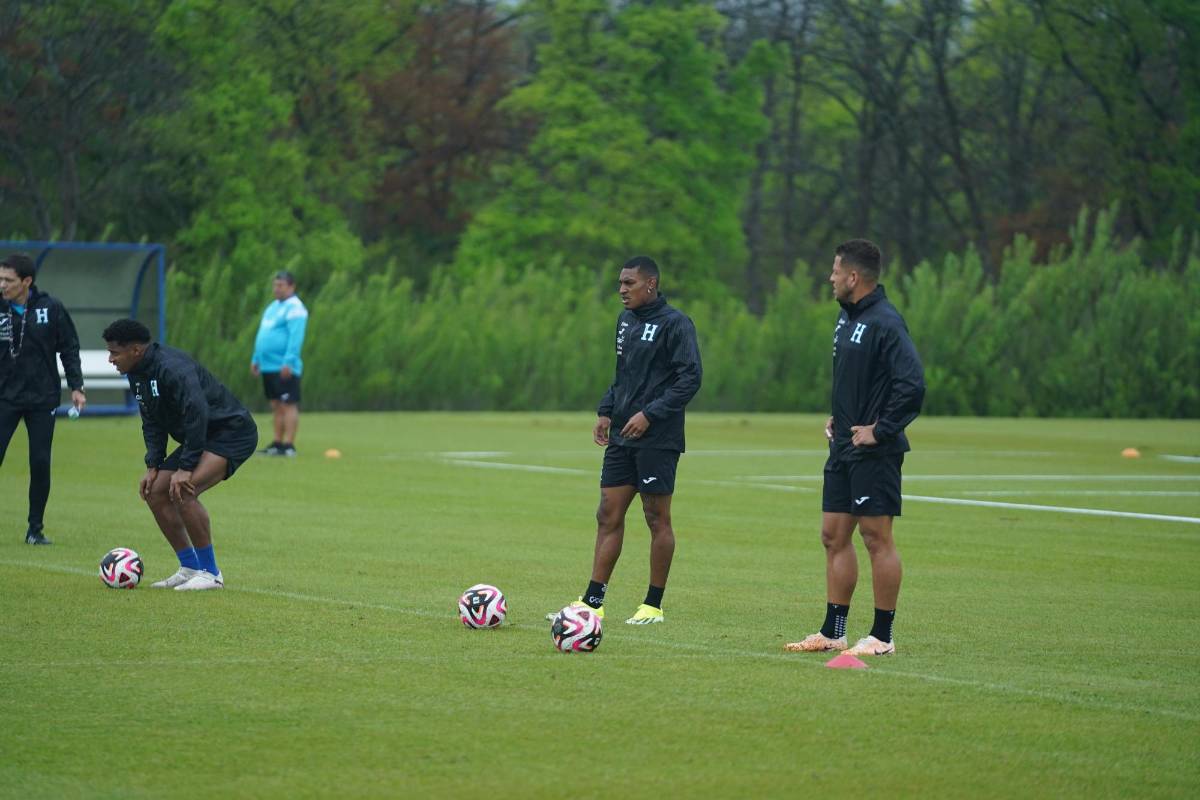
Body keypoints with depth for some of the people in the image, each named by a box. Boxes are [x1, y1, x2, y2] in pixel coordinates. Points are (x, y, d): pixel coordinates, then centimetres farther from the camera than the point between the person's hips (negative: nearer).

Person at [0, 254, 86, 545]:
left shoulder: (50, 308, -4)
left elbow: (69, 348, 4)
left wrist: (76, 386, 0)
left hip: (42, 399, 0)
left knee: (40, 463, 0)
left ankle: (36, 528, 10)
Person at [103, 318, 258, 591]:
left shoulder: (172, 368, -27)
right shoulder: (137, 375, 5)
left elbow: (196, 415, -33)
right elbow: (153, 424, 13)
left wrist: (186, 468, -31)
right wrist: (153, 466, 2)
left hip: (233, 432, -10)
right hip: (201, 437, 10)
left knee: (183, 491, -26)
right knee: (155, 492, 4)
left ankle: (211, 573, -15)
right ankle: (190, 569, 11)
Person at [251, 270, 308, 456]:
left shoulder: (294, 308, -9)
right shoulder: (273, 306, 19)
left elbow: (296, 337, -19)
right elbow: (262, 334, 25)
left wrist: (288, 362, -25)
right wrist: (255, 359, 22)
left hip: (284, 368, -9)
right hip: (268, 365, 9)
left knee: (288, 405, -8)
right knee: (276, 406, 12)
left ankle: (288, 445, -11)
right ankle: (277, 443, 17)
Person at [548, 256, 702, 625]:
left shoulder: (675, 324, -11)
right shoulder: (625, 320, 13)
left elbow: (689, 378, -16)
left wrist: (649, 414, -21)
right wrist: (605, 411, 10)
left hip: (657, 439, -8)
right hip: (622, 437, 8)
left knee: (657, 518, 1)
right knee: (608, 515, 4)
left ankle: (654, 605, 8)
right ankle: (592, 601, 6)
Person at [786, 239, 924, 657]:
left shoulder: (884, 322, -17)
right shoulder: (847, 317, 13)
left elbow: (912, 384, -25)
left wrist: (880, 431, -20)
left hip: (874, 451, -10)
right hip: (843, 448, 10)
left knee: (876, 536, -4)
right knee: (834, 535, 11)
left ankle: (882, 637, 2)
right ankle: (832, 632, 17)